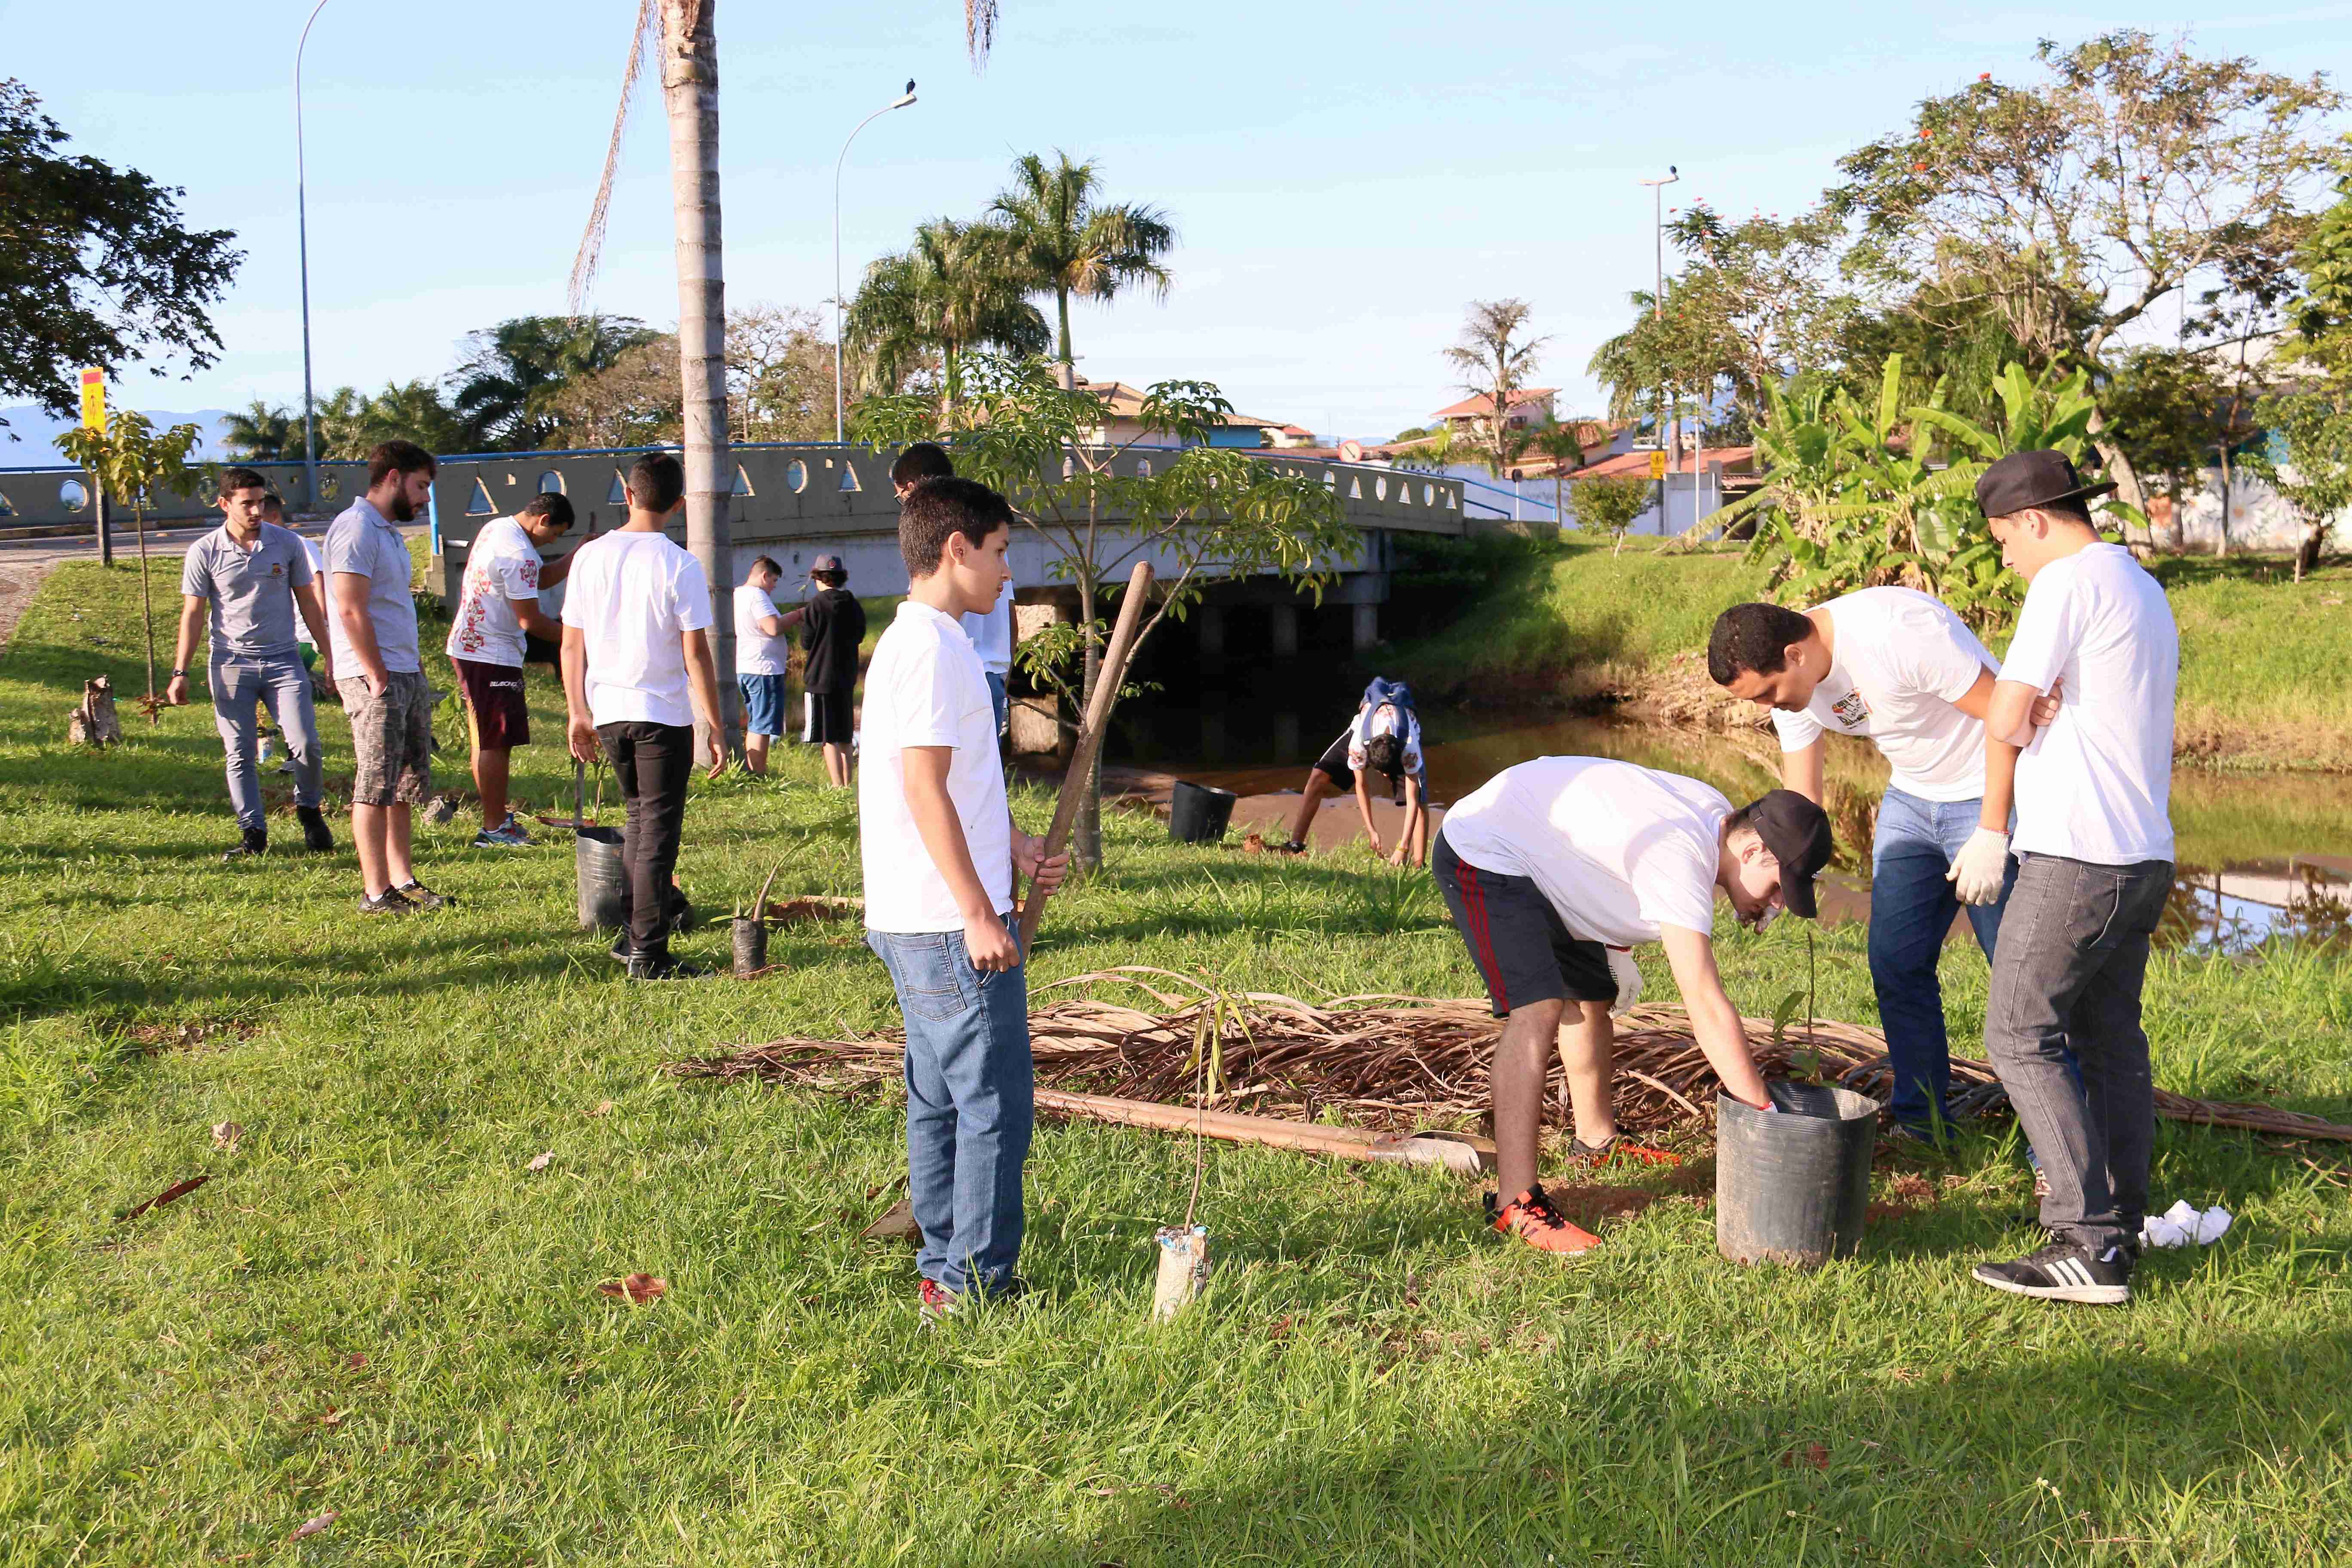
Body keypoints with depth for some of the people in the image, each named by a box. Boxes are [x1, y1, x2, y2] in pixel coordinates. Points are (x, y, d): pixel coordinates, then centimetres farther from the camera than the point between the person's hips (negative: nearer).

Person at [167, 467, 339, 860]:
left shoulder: (288, 544, 3)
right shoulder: (204, 553, 0)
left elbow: (310, 604, 10)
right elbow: (192, 614, 4)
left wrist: (331, 656, 9)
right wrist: (180, 673, 0)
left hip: (283, 659, 0)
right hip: (231, 664, 0)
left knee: (306, 744, -9)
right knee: (239, 754, 2)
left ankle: (309, 811, 16)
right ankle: (253, 834, 9)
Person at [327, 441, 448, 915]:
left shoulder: (389, 532, 20)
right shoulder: (355, 528, -12)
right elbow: (351, 610, -19)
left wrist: (417, 673, 17)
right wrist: (379, 679, -20)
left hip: (405, 675, 10)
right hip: (374, 676, -10)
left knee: (406, 785, 13)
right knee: (376, 786, -7)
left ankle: (402, 880, 20)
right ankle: (375, 892, -4)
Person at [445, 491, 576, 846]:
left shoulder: (496, 528, 11)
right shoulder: (519, 554, -21)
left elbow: (542, 578, 20)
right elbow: (530, 621, -20)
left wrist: (576, 557, 8)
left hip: (466, 647, 11)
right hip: (492, 657, -11)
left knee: (486, 741, 17)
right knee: (496, 743, -5)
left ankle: (497, 815, 26)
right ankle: (493, 829, -1)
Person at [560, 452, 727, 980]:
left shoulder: (590, 557, 2)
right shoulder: (680, 566, -11)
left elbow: (572, 644, 5)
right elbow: (696, 655, -12)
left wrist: (578, 713, 14)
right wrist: (716, 727, -5)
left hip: (607, 712, 5)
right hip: (664, 714, -5)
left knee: (640, 818, 22)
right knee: (658, 832, 1)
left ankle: (631, 932, 22)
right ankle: (649, 955, 2)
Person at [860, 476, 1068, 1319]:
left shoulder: (917, 643, 17)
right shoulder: (932, 649, -16)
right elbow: (926, 790, -21)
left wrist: (1017, 847, 13)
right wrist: (980, 913, -20)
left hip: (916, 927, 10)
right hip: (951, 924, -10)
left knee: (939, 1099, 15)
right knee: (994, 1106, -3)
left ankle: (945, 1273, 23)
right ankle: (977, 1284, 3)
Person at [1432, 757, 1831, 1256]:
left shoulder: (1718, 816, -3)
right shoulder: (1681, 856, -34)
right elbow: (1706, 1005, -38)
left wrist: (1614, 944, 1)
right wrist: (1769, 1118, -36)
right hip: (1483, 855, -10)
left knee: (1593, 998, 20)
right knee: (1539, 1008, -25)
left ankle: (1595, 1139, 43)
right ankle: (1515, 1202, -27)